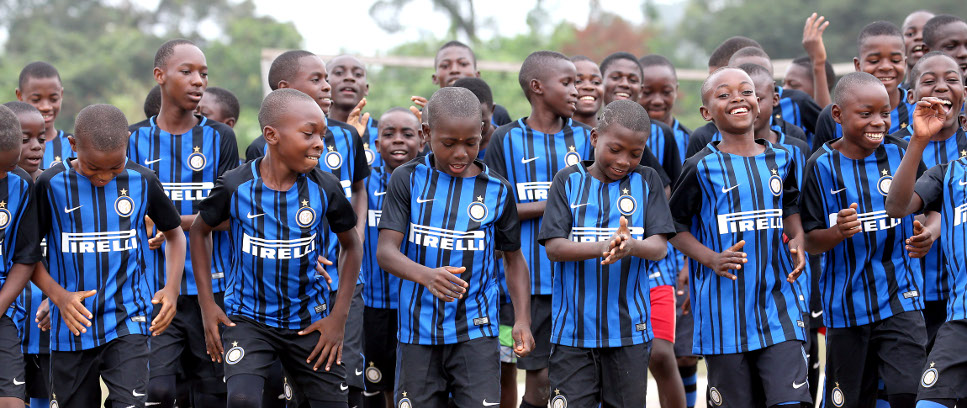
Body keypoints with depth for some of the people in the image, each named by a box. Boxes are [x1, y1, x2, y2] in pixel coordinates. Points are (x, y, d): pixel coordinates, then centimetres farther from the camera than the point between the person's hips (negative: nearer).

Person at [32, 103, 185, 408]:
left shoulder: (142, 181, -2)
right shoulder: (52, 185, -5)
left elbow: (174, 233, 14)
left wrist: (172, 289, 0)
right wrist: (58, 295, -13)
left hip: (128, 325, 0)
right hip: (72, 327, 1)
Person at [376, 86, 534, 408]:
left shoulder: (497, 189, 2)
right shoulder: (408, 180, -1)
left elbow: (513, 259, 12)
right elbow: (385, 251, -11)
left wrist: (522, 319, -1)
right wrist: (426, 276, -32)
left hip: (476, 331, 0)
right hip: (418, 331, 1)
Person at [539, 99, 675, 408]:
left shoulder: (646, 182, 6)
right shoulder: (569, 182, 3)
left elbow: (659, 247, -4)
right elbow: (554, 247, -8)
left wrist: (631, 246, -28)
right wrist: (602, 247, -27)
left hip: (629, 330, 1)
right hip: (573, 329, -1)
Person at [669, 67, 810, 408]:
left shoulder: (780, 160, 7)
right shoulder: (702, 168, -5)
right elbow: (674, 225, 1)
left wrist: (797, 240, 3)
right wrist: (711, 259, -14)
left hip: (777, 301, 2)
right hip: (724, 306, -2)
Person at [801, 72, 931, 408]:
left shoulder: (902, 154, -2)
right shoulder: (822, 166, -6)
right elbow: (809, 241, -5)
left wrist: (928, 236, -14)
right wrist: (838, 232, -25)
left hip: (900, 296, 0)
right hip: (846, 302, 0)